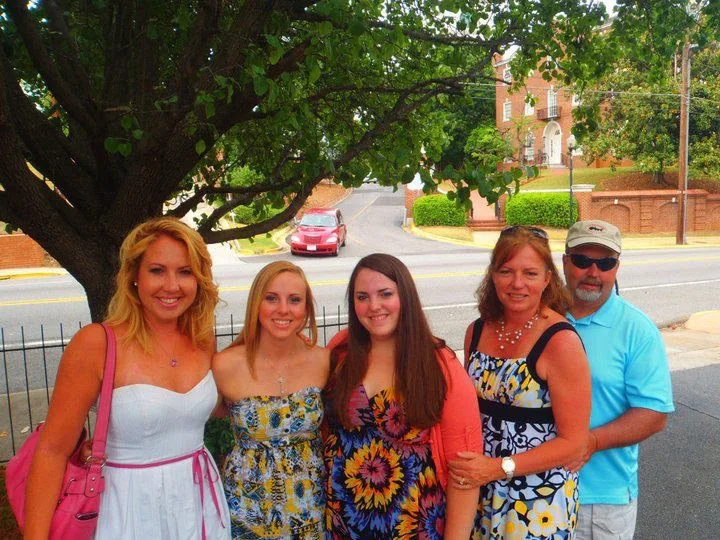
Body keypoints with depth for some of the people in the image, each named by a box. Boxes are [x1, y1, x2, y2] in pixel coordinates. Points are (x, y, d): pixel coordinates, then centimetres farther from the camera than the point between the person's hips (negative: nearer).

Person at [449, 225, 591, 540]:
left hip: (539, 504, -5)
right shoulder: (478, 331, -2)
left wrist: (499, 467, -21)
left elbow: (573, 442, -16)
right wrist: (462, 463, -2)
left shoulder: (560, 342, -18)